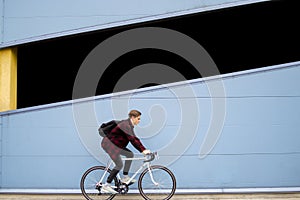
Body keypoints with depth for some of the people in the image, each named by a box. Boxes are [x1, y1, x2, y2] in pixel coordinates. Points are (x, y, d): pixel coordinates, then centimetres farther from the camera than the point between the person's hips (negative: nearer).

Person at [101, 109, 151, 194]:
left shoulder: (130, 126, 11)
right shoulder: (126, 125, -21)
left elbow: (135, 139, 12)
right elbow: (132, 140, -28)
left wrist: (144, 149, 4)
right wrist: (142, 150, -29)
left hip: (115, 144, 10)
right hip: (108, 144, -10)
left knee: (130, 154, 4)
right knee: (119, 165, -11)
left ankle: (125, 177, 11)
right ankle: (106, 185, -6)